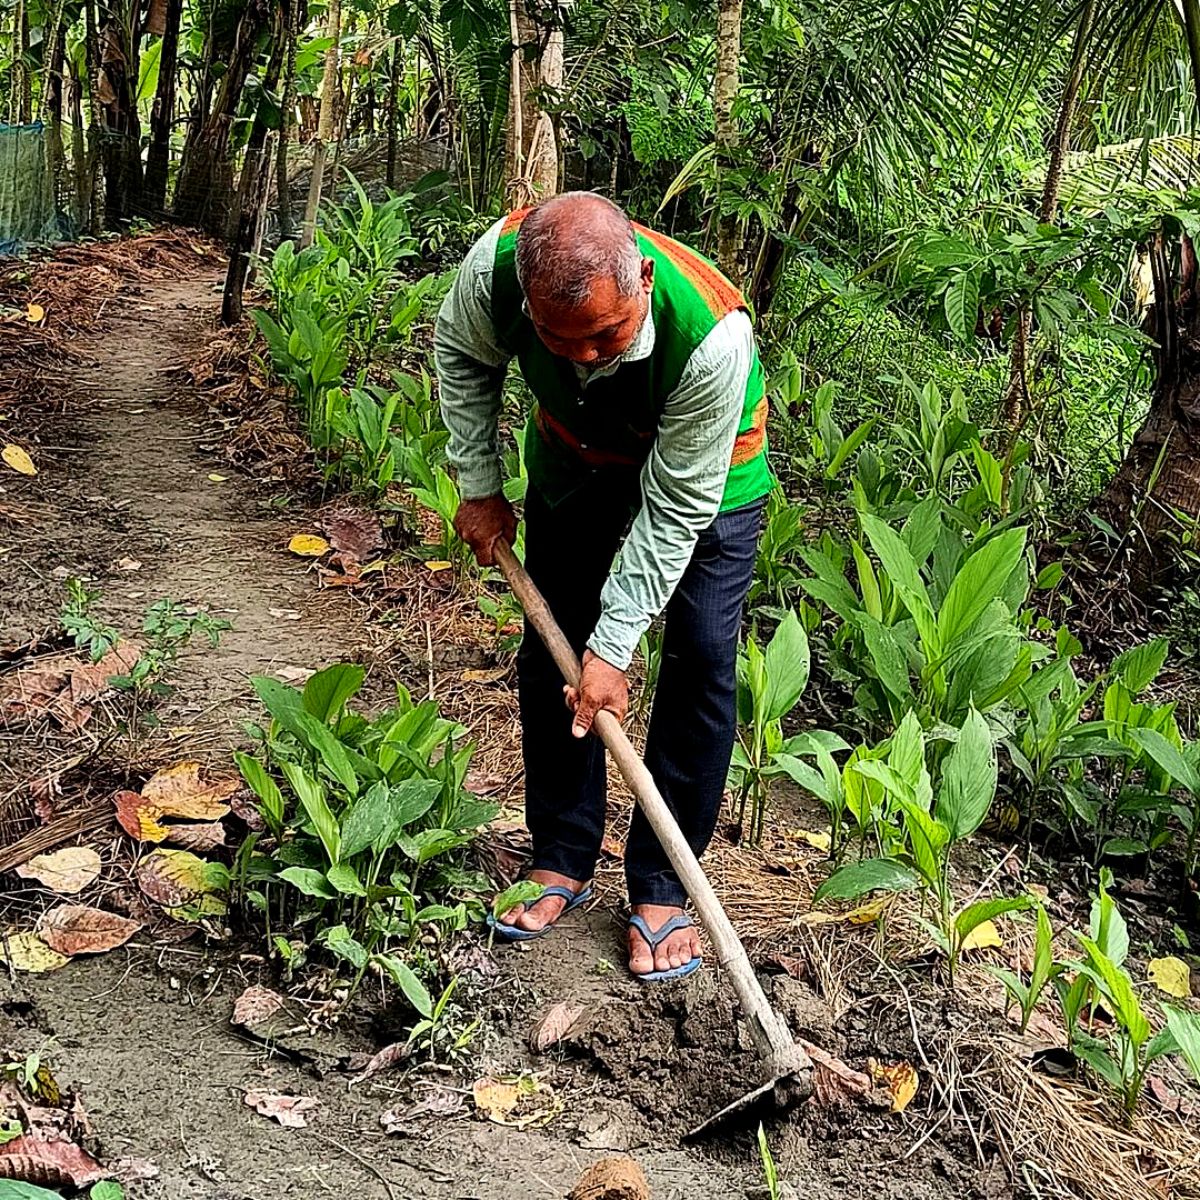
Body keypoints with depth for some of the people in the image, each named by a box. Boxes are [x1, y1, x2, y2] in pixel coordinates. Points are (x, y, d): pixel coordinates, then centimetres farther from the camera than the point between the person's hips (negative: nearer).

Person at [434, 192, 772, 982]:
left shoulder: (712, 334, -43)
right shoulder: (497, 264, -34)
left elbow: (674, 508, -32)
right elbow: (463, 356, -7)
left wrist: (614, 648, -30)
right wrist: (480, 487, -8)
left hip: (705, 471, -3)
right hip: (575, 455, 4)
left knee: (702, 660, -11)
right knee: (552, 649, 5)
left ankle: (661, 890, 1)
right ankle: (563, 862, 20)